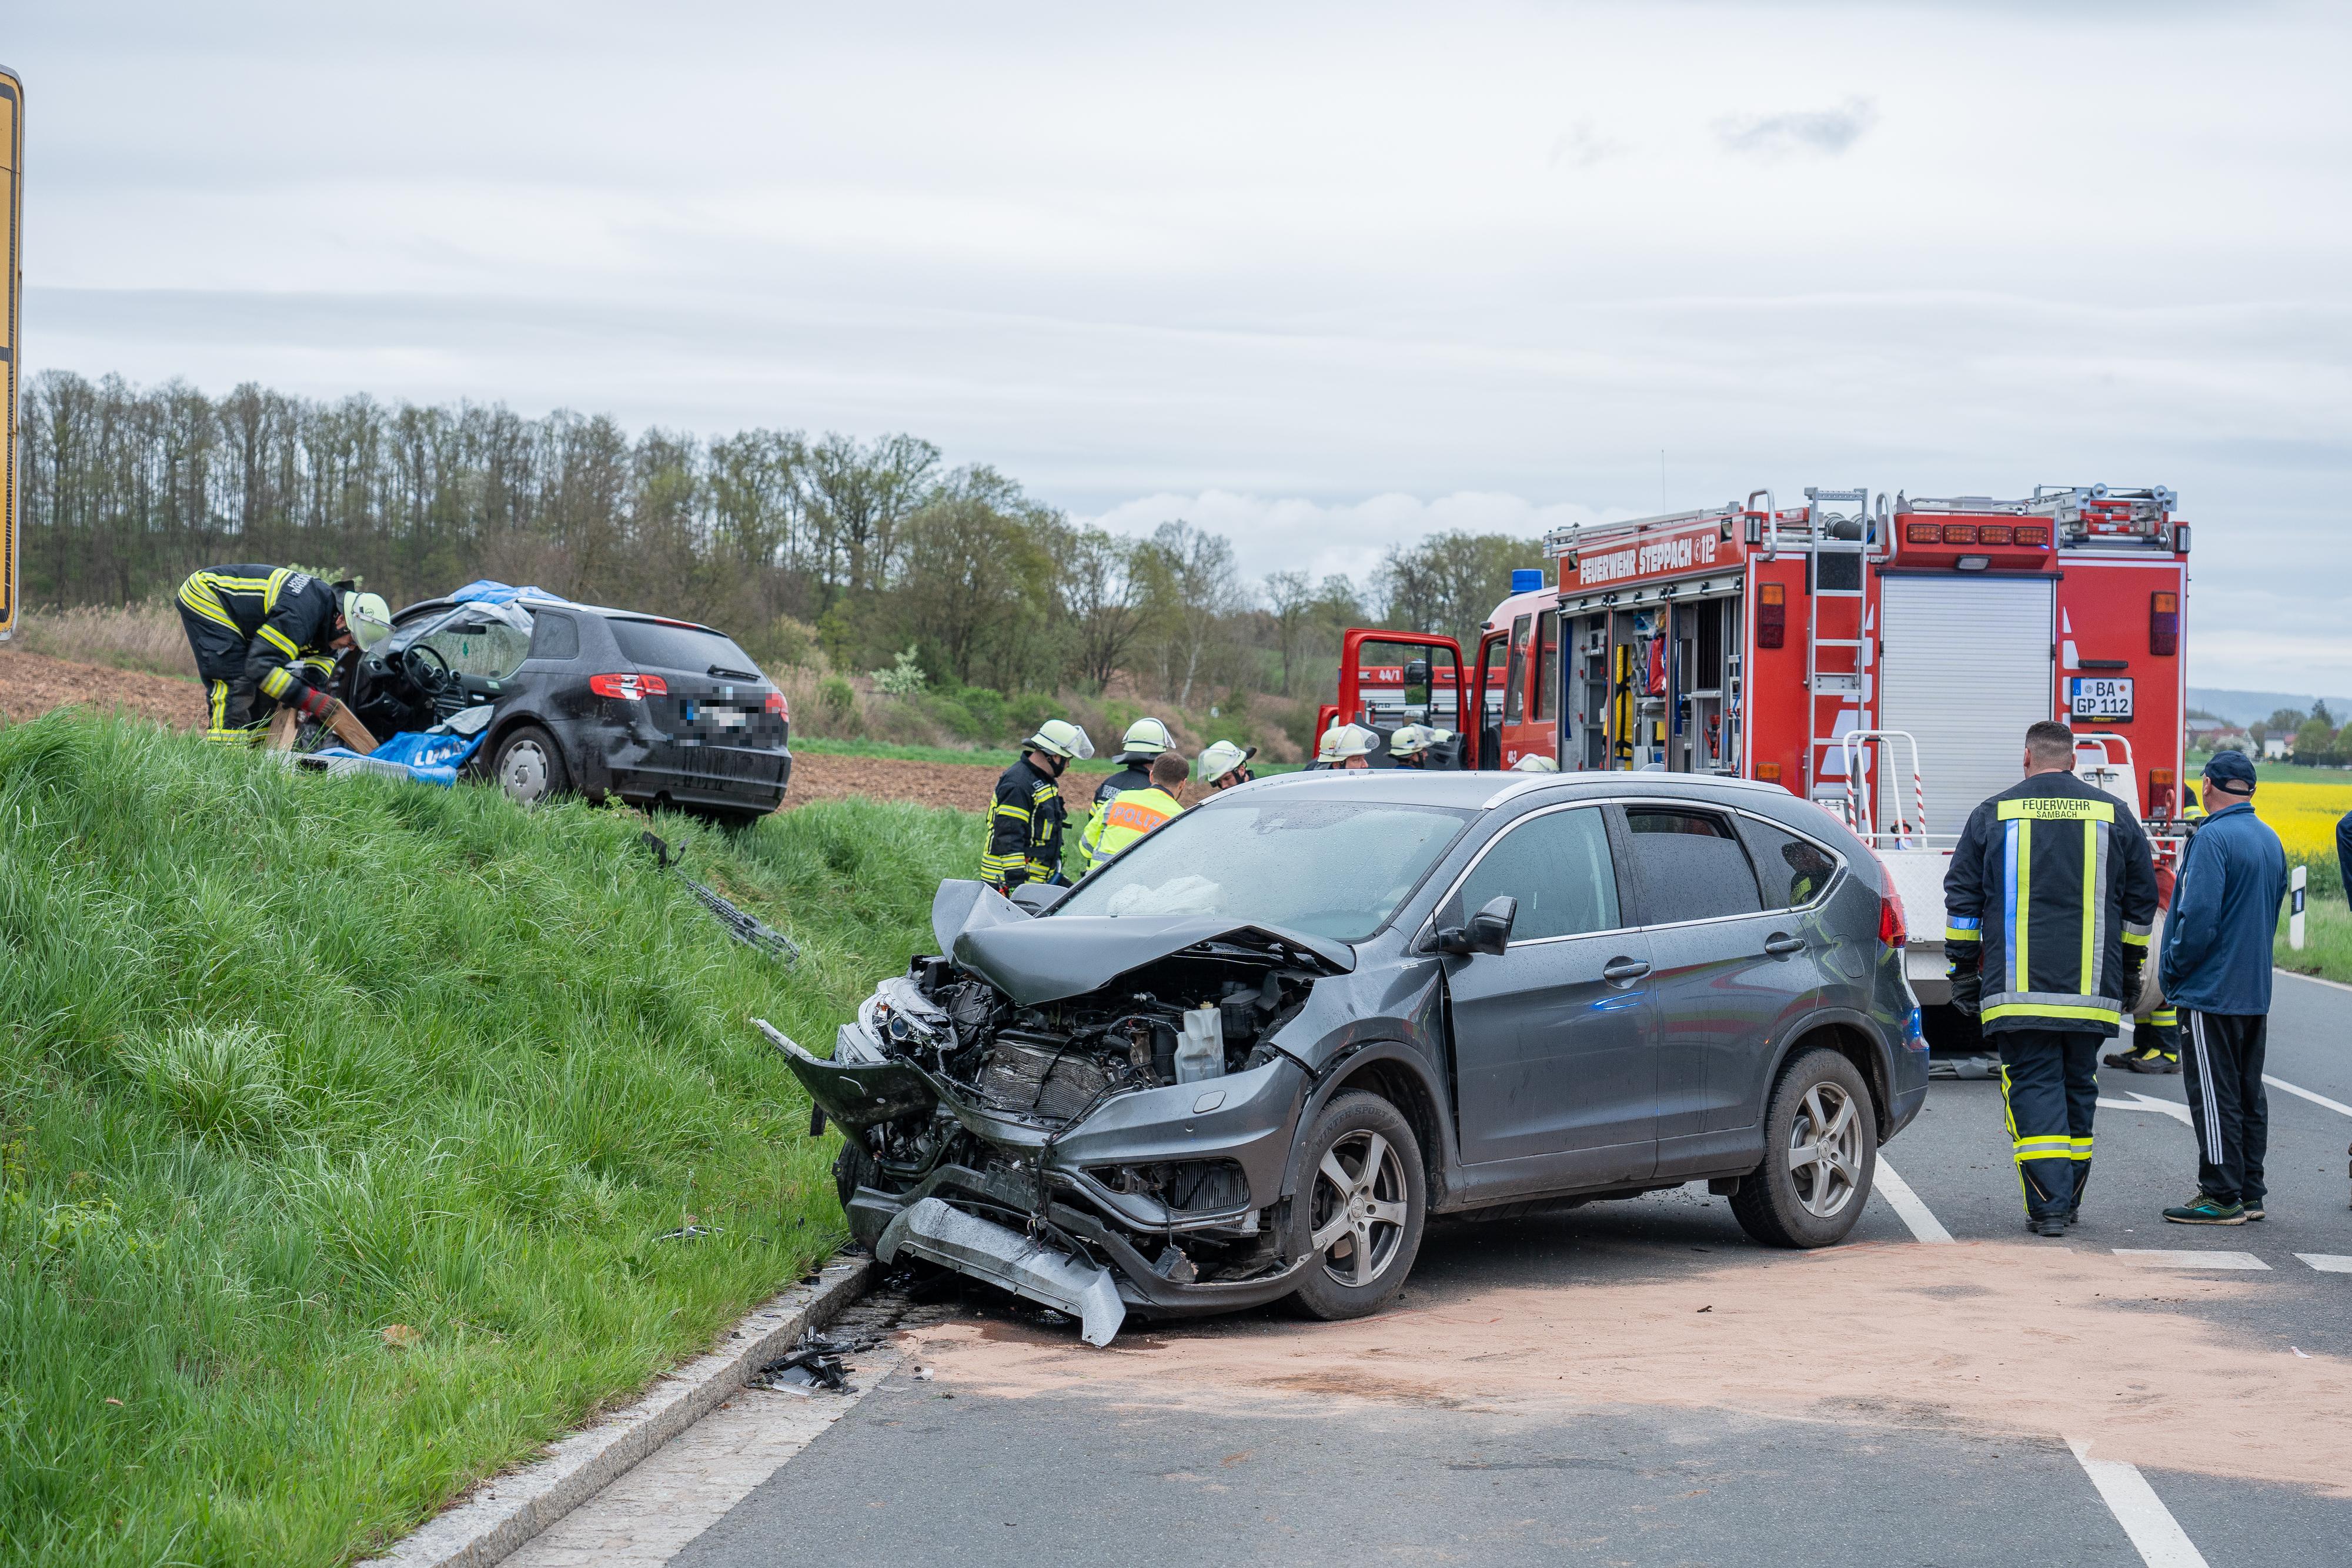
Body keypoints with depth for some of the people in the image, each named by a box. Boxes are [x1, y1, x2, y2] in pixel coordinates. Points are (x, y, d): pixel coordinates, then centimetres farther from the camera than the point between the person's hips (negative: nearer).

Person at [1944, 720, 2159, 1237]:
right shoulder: (2115, 816, 10)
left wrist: (1964, 970, 11)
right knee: (2078, 1088, 14)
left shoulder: (1994, 814, 4)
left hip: (2017, 989, -2)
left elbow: (1962, 900, 5)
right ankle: (2069, 1198, 22)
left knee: (2032, 1087, -3)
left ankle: (2048, 1205, -12)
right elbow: (2141, 902, 15)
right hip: (2092, 990, 2)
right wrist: (2128, 973, 24)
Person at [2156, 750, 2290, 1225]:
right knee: (2248, 1093, 13)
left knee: (2215, 1096, -4)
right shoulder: (2271, 841, 12)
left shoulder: (2213, 838, -17)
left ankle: (2222, 1197, -2)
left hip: (2212, 990, -9)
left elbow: (2199, 917, -23)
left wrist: (2171, 969, -10)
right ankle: (2249, 1194, 18)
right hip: (2256, 990, 9)